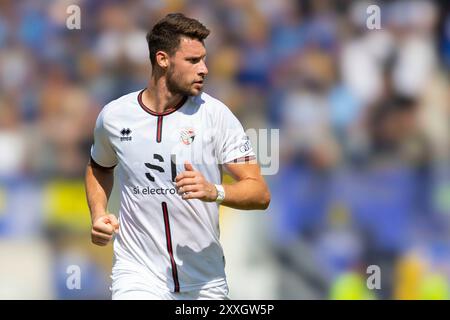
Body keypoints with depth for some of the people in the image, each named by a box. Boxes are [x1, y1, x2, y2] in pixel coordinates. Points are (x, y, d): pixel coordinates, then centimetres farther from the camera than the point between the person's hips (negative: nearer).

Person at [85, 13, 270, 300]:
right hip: (138, 275, -1)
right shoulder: (114, 116, 0)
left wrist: (215, 191, -26)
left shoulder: (216, 114, -4)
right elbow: (100, 168, 23)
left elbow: (260, 194, -8)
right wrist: (98, 213, 5)